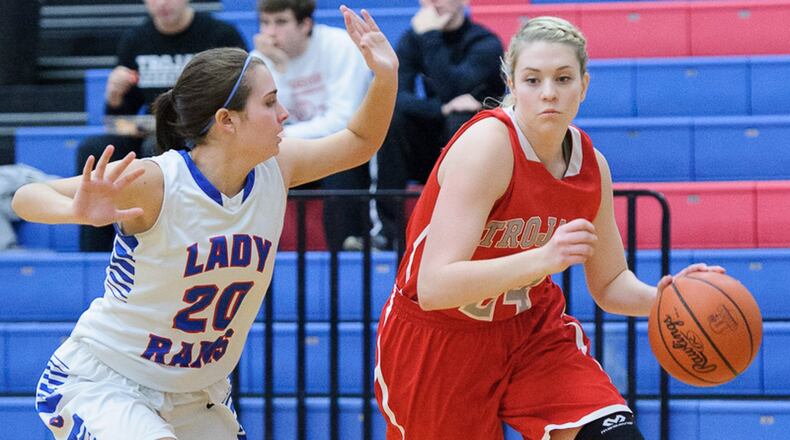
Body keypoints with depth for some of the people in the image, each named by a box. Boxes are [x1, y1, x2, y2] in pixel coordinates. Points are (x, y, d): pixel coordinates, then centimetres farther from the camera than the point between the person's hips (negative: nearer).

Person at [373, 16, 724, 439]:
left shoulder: (591, 165, -5)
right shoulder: (488, 144, -25)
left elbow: (609, 283, 8)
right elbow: (434, 287, -33)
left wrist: (660, 298, -15)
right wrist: (543, 258, -45)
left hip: (531, 327, 5)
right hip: (436, 339, -5)